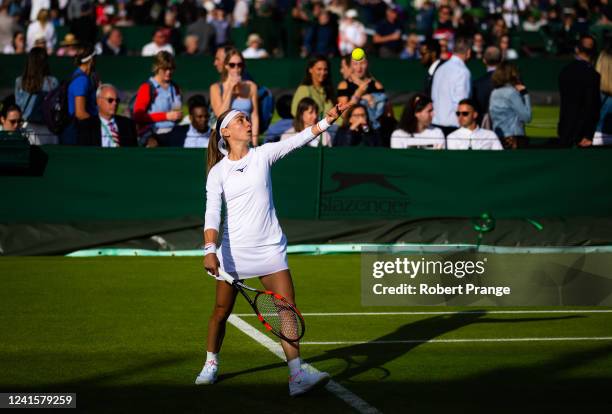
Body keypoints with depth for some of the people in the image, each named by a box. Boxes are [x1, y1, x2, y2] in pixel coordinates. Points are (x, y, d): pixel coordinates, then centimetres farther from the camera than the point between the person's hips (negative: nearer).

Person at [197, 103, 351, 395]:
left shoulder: (263, 155, 3)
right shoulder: (218, 171, 0)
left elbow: (298, 140, -9)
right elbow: (212, 212, -10)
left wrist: (327, 120, -22)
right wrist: (209, 249, -24)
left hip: (269, 248, 1)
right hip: (233, 252, 0)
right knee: (221, 312, 11)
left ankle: (297, 376, -17)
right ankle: (211, 365, 34)